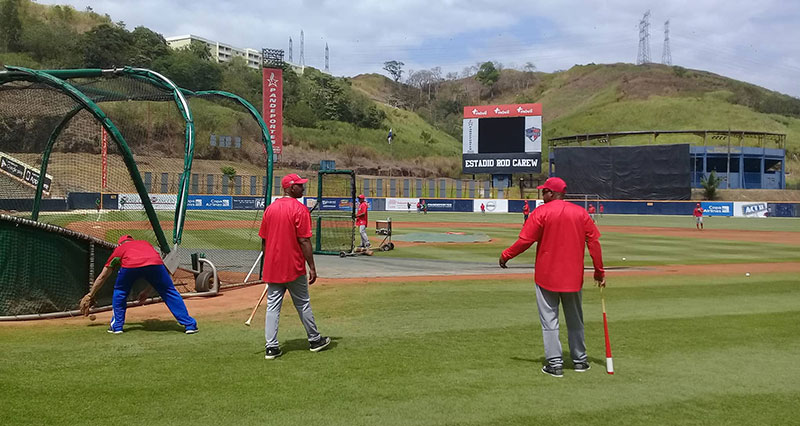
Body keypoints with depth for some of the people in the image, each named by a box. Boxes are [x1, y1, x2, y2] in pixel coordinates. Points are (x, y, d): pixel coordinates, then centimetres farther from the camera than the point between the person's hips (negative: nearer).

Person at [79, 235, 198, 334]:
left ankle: (116, 326, 29)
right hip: (155, 263, 1)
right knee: (169, 292, 16)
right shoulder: (145, 243, 42)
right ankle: (189, 325, 12)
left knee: (120, 292, 28)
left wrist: (90, 295, 54)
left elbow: (102, 277, 44)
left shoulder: (118, 249, 38)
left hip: (130, 266, -1)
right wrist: (147, 291, 47)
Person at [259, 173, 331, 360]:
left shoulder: (270, 208, 7)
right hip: (293, 267, -5)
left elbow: (264, 241, 10)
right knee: (303, 304, 9)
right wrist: (312, 267, -11)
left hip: (272, 267, 5)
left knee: (272, 307, 7)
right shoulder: (300, 209, -12)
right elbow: (304, 241, -15)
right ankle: (314, 340, 23)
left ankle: (271, 347, 5)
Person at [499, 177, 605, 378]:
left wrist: (506, 255, 2)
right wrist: (599, 271, 8)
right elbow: (594, 242, 2)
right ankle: (580, 360, 25)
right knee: (575, 320, 18)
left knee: (549, 321, 3)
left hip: (547, 275, -4)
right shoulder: (581, 213, 4)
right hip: (573, 276, 4)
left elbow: (525, 240, -12)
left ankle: (555, 363, 2)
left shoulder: (541, 212, -9)